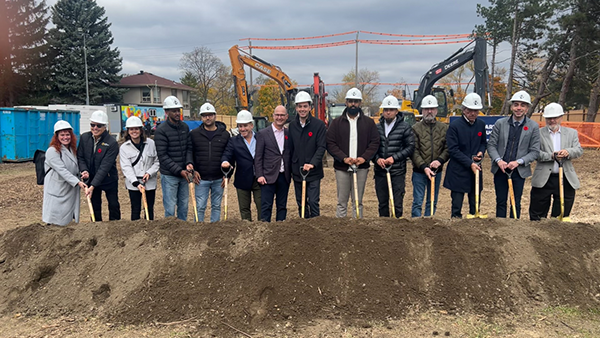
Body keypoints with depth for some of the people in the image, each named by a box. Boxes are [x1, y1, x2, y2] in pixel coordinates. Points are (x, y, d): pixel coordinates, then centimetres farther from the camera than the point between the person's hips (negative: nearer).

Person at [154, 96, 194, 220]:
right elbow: (162, 156, -14)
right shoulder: (161, 130, -11)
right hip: (169, 176, -6)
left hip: (183, 174, 6)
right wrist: (179, 170, -18)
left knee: (184, 205, 14)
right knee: (170, 208, -1)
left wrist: (189, 162, -9)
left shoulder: (185, 127, 9)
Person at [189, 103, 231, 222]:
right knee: (200, 207, 0)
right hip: (201, 179, -1)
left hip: (219, 179, 1)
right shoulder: (194, 134, 2)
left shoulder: (225, 134, 4)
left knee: (216, 206, 11)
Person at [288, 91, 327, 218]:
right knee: (301, 203, 12)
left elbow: (321, 147, -11)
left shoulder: (319, 124, -6)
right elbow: (290, 148, 11)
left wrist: (312, 163, -24)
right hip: (297, 172, 4)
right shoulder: (292, 125, 7)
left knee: (313, 202, -5)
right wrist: (289, 168, 8)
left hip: (313, 172, -4)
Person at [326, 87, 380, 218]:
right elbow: (330, 143, -1)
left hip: (361, 167, 0)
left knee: (358, 202, 7)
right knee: (342, 201, 3)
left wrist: (364, 157, -12)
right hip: (342, 167, 0)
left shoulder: (368, 122, 7)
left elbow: (375, 142, 4)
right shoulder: (337, 123, 5)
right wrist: (344, 158, -13)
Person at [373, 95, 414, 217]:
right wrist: (377, 159, -10)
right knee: (382, 202, 11)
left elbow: (410, 147, -3)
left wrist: (394, 158, -13)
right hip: (380, 171, 3)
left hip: (398, 172, -3)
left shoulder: (405, 127, 1)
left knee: (398, 203, -1)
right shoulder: (377, 127, 9)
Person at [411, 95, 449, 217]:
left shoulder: (444, 128, 6)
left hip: (437, 171, 3)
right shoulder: (415, 128, -3)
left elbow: (448, 148, 4)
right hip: (419, 172, -3)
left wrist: (440, 160, -14)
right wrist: (424, 167, -17)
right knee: (417, 202, -2)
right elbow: (413, 151, -8)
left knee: (432, 202, 12)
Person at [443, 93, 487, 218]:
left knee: (475, 205, 12)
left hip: (476, 169, 5)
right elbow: (453, 150, -12)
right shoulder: (454, 125, -10)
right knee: (456, 206, 1)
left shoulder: (481, 125, 6)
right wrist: (470, 163, -17)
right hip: (458, 171, -5)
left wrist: (481, 152, -2)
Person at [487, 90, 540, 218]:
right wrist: (498, 160, -15)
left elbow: (535, 151, -2)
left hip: (519, 171, -1)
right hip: (500, 169, 1)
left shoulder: (533, 126, -1)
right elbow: (491, 144, 1)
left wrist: (518, 162, -16)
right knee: (500, 202, 9)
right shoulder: (500, 123, 2)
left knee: (516, 203, 6)